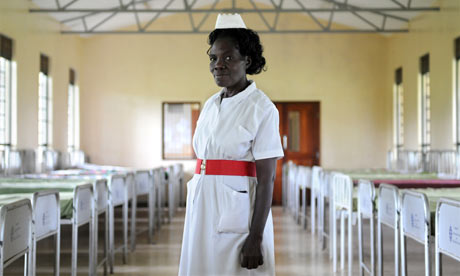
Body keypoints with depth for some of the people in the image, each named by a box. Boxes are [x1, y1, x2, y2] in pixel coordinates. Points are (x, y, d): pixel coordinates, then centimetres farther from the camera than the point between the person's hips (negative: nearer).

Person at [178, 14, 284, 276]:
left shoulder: (261, 108, -9)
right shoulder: (211, 105, 12)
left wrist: (256, 238, -18)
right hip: (203, 211, 7)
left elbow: (267, 178, -14)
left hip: (238, 212, -7)